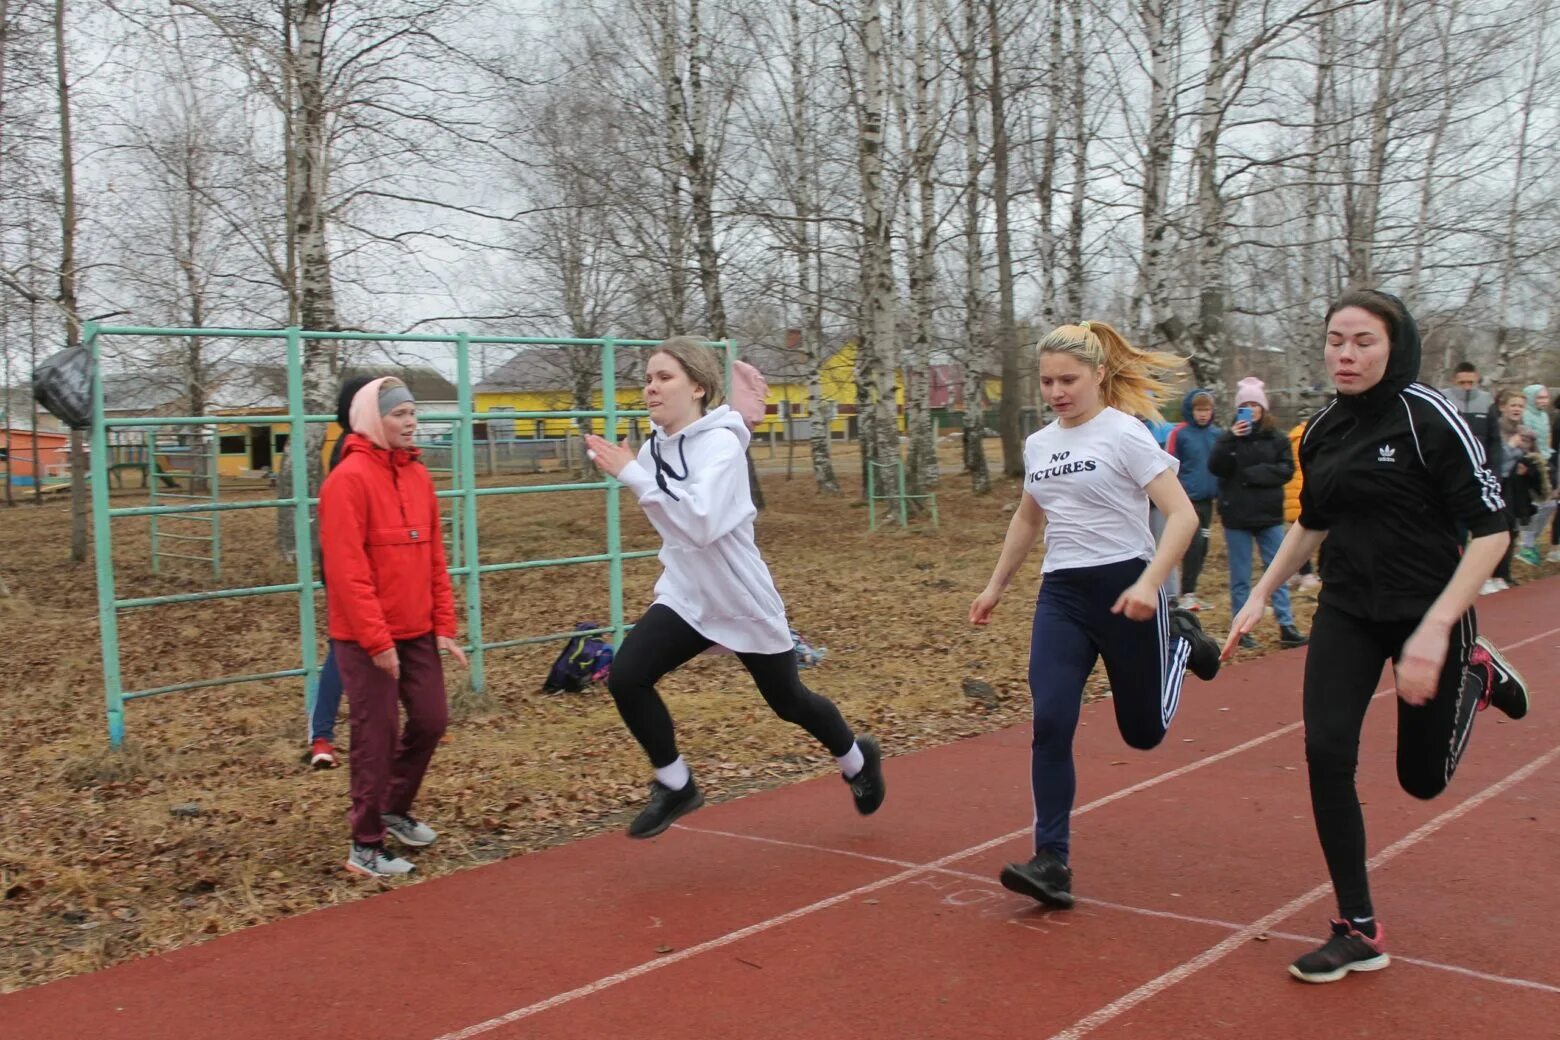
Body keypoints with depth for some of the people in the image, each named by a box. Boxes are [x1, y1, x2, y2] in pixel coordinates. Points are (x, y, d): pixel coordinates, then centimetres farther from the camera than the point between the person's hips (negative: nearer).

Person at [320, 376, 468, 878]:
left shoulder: (418, 476, 9)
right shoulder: (349, 479, -14)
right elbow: (346, 569, -19)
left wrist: (444, 626, 8)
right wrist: (376, 640, -19)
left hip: (417, 631, 7)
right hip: (365, 638, -7)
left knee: (431, 720, 11)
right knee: (376, 735, 0)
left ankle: (395, 810, 34)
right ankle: (366, 846, 13)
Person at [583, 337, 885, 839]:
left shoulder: (720, 443, -21)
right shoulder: (655, 446, -1)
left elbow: (702, 523, -35)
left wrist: (633, 475, -34)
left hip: (745, 601, -5)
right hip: (684, 597, 6)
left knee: (788, 699, 12)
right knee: (625, 677, -14)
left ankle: (857, 761, 43)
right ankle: (675, 787, 7)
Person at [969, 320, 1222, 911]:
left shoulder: (1124, 434, -9)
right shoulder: (1038, 444, 9)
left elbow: (1182, 516, -15)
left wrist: (1148, 583, -27)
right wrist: (996, 586, 25)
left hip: (1125, 590, -4)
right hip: (1061, 594, 5)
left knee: (1143, 731, 9)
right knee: (1050, 724, -12)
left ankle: (1180, 642, 38)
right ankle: (1052, 863, -5)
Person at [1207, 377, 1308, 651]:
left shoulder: (1276, 438, 3)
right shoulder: (1228, 437, 1)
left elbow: (1287, 469, -5)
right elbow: (1215, 468, -13)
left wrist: (1254, 474, -14)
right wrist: (1230, 439, -22)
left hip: (1269, 515, 1)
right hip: (1236, 516, -1)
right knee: (1240, 576, 6)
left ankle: (1286, 627, 7)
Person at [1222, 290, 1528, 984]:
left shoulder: (1428, 417, -15)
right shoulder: (1323, 430, 2)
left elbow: (1491, 529, -16)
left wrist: (1435, 629, -24)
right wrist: (1260, 597, 13)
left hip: (1429, 613, -4)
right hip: (1347, 612, 5)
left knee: (1423, 777, 8)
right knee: (1325, 753, -10)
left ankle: (1475, 674, 39)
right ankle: (1359, 932, 3)